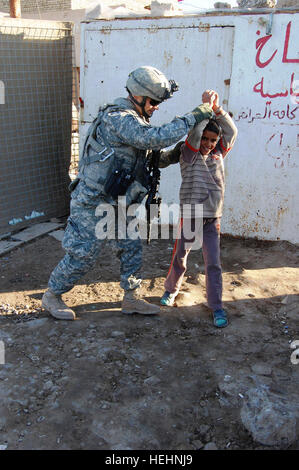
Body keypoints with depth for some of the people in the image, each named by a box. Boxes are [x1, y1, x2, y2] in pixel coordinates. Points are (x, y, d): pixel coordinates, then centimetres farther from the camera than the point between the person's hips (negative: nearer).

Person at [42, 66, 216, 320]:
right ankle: (51, 296, 21)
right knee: (83, 254, 0)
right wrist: (198, 114, -29)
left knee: (132, 248, 11)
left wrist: (173, 155, 2)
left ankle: (132, 299, 26)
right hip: (93, 202, -9)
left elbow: (149, 158, 20)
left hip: (118, 202, 9)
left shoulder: (134, 120, 12)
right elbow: (156, 137, -33)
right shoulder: (117, 118, -21)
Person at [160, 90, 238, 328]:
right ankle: (171, 290, 37)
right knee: (180, 257, 13)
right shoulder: (189, 154, -2)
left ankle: (217, 306, 12)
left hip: (213, 218, 2)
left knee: (213, 264, 3)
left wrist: (217, 108, -13)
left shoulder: (218, 154, 7)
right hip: (190, 216, -2)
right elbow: (194, 133, -19)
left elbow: (232, 132, -3)